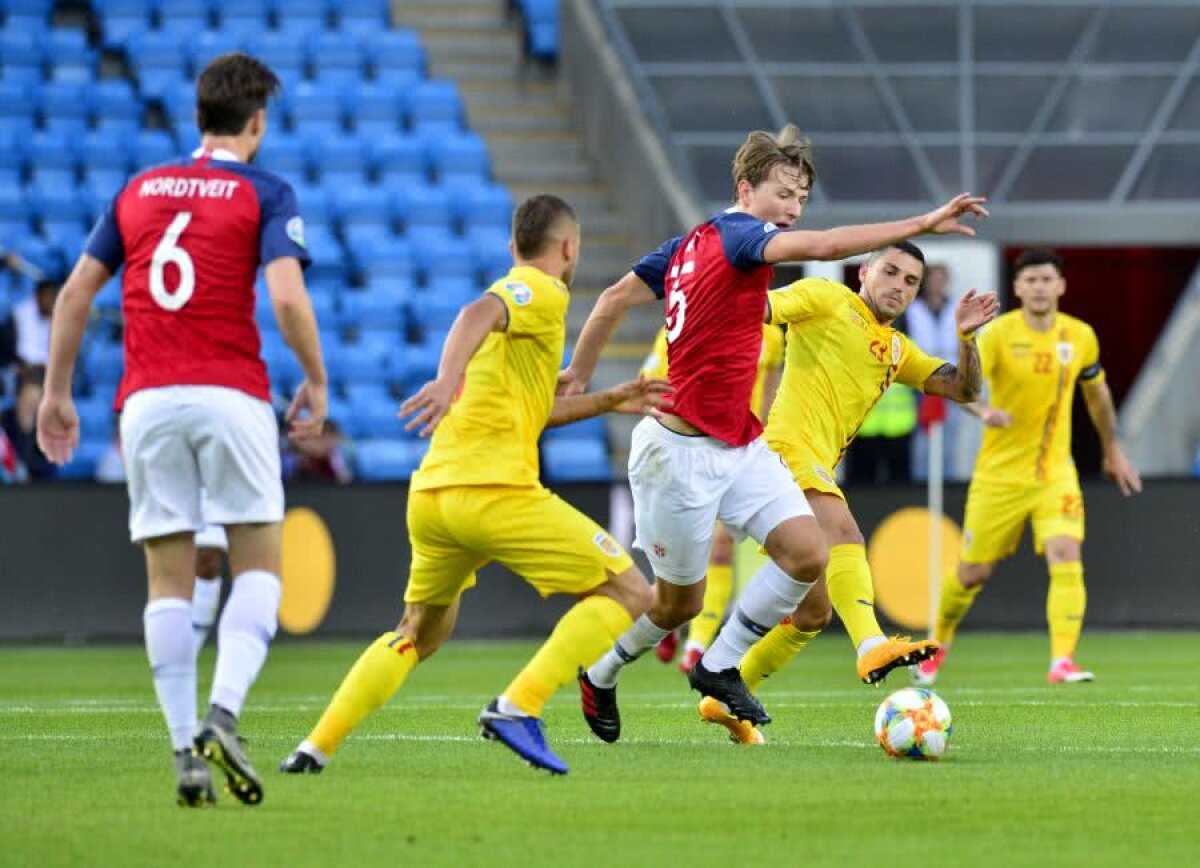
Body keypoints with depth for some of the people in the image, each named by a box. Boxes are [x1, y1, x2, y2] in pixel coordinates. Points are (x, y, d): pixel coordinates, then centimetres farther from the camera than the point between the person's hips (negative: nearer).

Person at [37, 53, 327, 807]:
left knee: (170, 582, 7)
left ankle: (185, 749, 1)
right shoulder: (266, 194, 1)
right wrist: (316, 381, 1)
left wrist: (58, 392, 20)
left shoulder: (139, 190, 15)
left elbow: (75, 294, 13)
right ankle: (223, 716, -16)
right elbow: (287, 297, -13)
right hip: (230, 395, -3)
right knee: (259, 567, 5)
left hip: (148, 400, 3)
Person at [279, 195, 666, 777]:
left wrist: (609, 402, 38)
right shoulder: (542, 292, 0)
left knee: (421, 632, 26)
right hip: (494, 490, -9)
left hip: (431, 494, 9)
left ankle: (316, 746, 14)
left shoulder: (512, 291, 28)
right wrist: (448, 379, -40)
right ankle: (517, 707, -17)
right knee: (628, 593, -3)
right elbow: (478, 313, -23)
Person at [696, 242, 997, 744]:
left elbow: (962, 389, 20)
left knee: (813, 614, 12)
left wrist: (966, 338, 2)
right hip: (790, 448, -9)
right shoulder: (827, 300, 5)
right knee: (844, 534, -34)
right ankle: (872, 648, -55)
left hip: (817, 467, 9)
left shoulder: (897, 350, 25)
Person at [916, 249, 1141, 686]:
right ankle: (939, 644, 33)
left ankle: (1062, 662, -21)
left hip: (1055, 473, 2)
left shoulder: (1080, 336, 1)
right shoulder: (998, 334, -11)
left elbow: (1096, 392, 18)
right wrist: (983, 410, -46)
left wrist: (1113, 450, 25)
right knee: (973, 572, 7)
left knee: (1067, 559, -19)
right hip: (999, 473, -2)